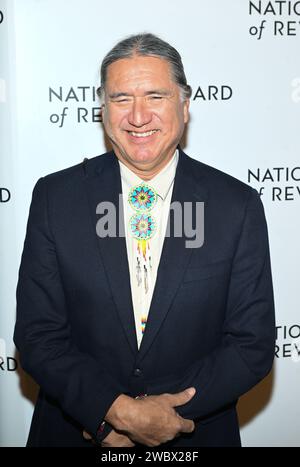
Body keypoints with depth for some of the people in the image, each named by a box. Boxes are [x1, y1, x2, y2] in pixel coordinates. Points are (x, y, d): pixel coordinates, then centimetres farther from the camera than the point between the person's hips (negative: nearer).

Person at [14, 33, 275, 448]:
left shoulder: (238, 205, -10)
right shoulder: (54, 197, -9)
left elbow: (253, 344, -10)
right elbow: (36, 336, -10)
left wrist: (151, 413, -18)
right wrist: (119, 411, -21)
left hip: (196, 433, 0)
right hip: (75, 431, 0)